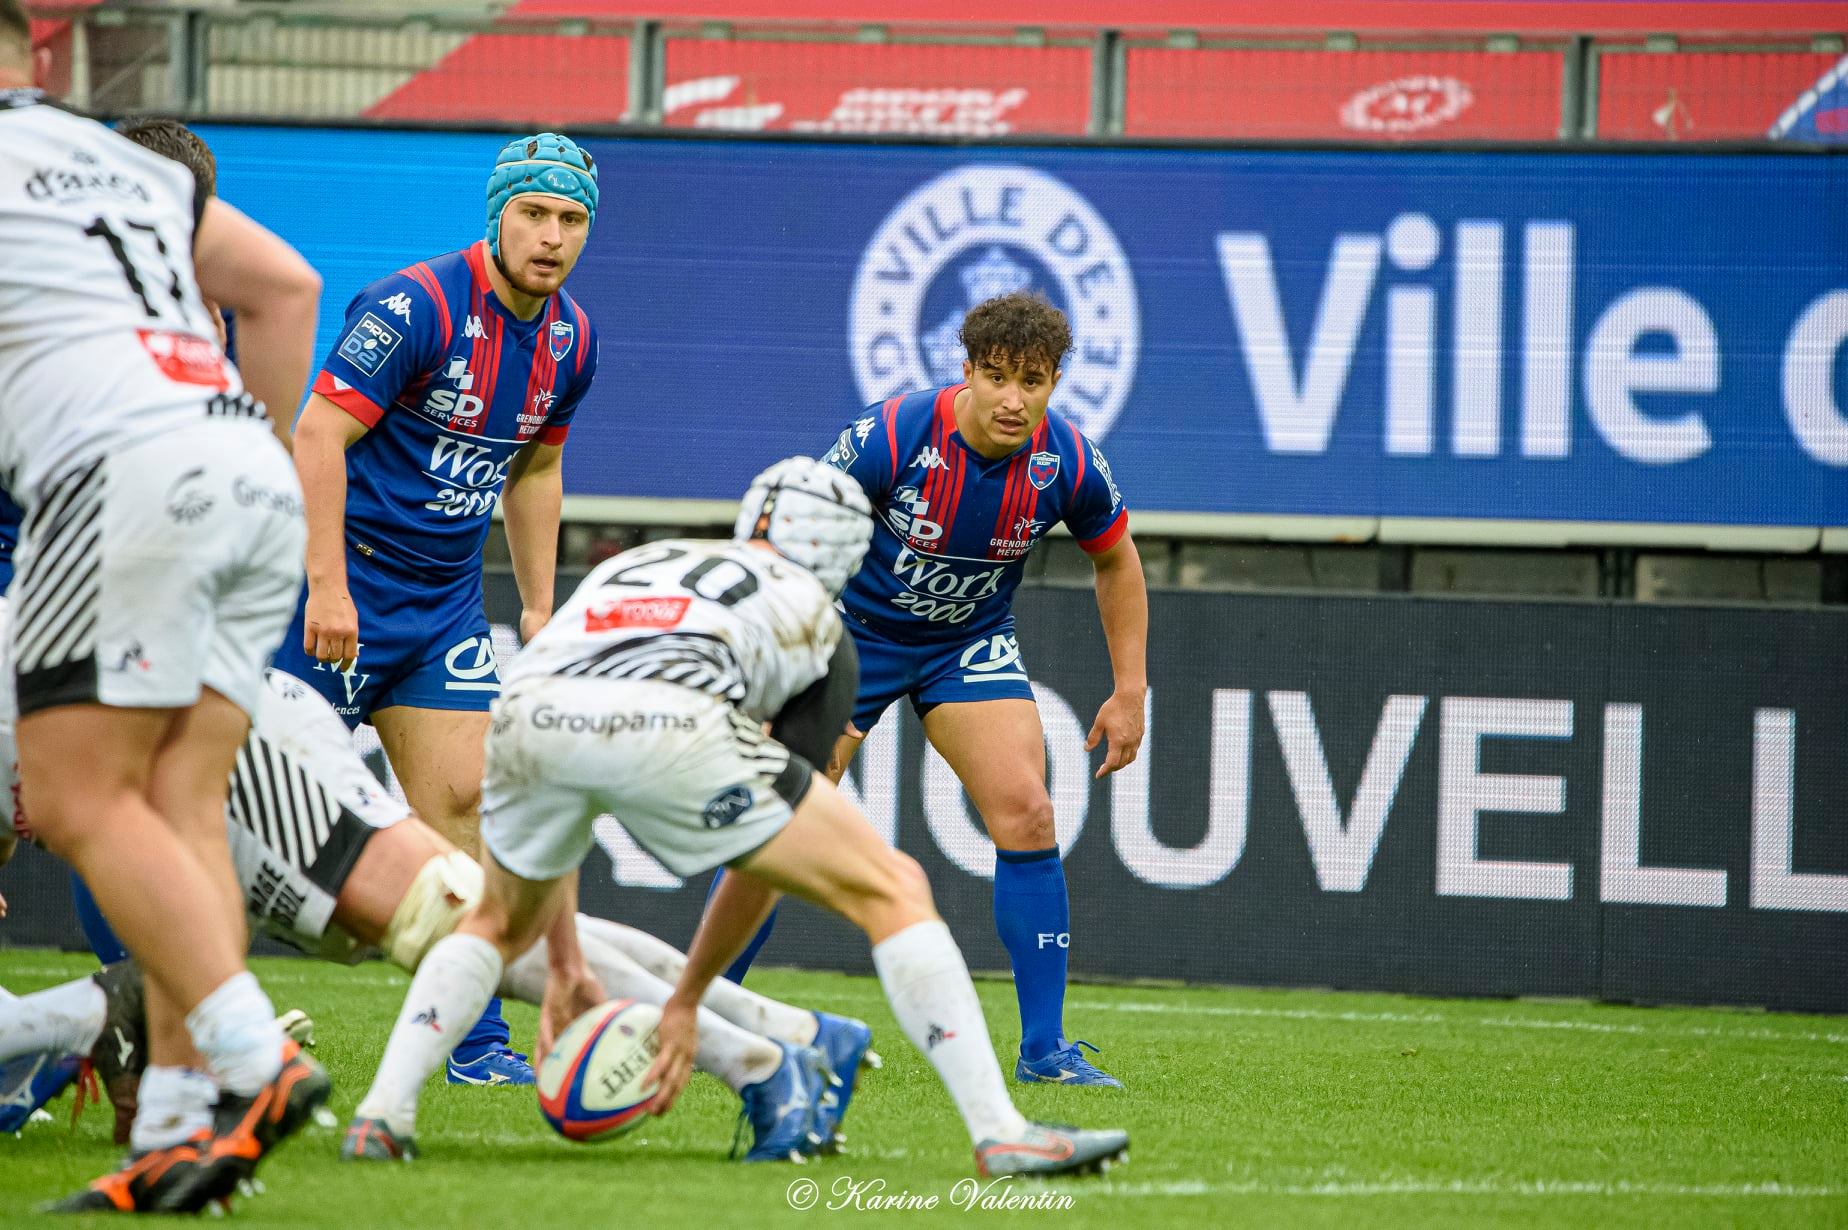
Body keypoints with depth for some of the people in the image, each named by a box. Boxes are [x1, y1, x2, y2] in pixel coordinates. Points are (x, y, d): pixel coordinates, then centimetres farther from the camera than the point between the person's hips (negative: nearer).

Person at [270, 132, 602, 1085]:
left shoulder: (570, 338, 5)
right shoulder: (415, 307, -19)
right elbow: (318, 435, -21)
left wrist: (539, 606, 18)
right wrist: (328, 586, -25)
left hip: (447, 598, 7)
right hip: (346, 587, -7)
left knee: (458, 800, 1)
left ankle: (473, 1040, 4)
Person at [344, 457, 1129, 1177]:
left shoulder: (629, 564, 42)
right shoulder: (819, 627, 32)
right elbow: (768, 848, 29)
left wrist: (562, 962, 51)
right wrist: (685, 1003, 35)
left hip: (528, 706, 4)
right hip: (673, 722, -4)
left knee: (499, 924, 34)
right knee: (890, 892, 13)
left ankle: (382, 1112, 15)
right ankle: (999, 1131, 2)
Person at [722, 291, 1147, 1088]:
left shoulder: (1067, 463, -18)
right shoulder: (892, 437, -29)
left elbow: (1116, 559, 3)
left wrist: (1130, 689, 1)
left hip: (970, 646, 2)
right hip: (856, 627, -2)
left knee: (1026, 816, -14)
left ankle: (1044, 1050, -6)